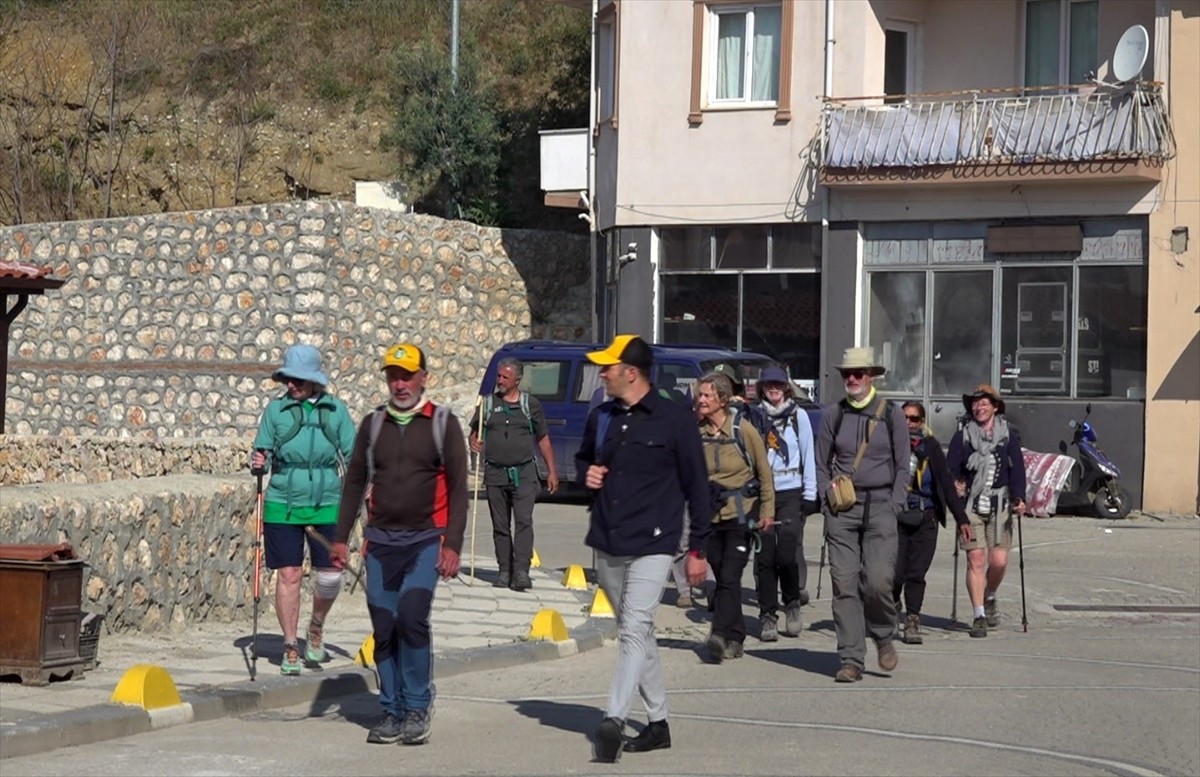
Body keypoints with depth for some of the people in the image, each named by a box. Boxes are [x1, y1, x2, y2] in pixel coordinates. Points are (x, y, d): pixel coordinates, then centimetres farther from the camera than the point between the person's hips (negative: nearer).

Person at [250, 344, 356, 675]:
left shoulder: (336, 410, 3)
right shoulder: (276, 409, 2)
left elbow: (353, 456, 7)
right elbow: (262, 451, 5)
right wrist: (258, 463, -16)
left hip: (327, 504, 1)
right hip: (282, 506, -1)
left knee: (330, 576, 1)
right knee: (289, 575, -1)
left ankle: (316, 628, 30)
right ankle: (290, 647, 11)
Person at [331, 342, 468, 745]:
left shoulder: (443, 423, 1)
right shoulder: (373, 423, 10)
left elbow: (457, 486, -1)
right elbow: (355, 482, 14)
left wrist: (452, 544, -9)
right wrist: (341, 537, 8)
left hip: (425, 539, -4)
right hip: (381, 541, 4)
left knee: (412, 615, -19)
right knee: (384, 628, 2)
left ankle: (418, 706, -7)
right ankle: (393, 711, 12)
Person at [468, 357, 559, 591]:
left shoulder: (530, 404, 7)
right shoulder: (487, 404, 10)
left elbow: (543, 439, 12)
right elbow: (474, 433, 15)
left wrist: (552, 471, 8)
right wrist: (474, 442, -10)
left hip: (524, 473, -2)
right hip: (495, 473, 2)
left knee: (524, 521, -15)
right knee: (500, 526, 5)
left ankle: (521, 570, -21)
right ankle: (504, 571, 11)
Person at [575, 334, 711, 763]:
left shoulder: (675, 420, -6)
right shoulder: (601, 417, 10)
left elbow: (696, 486, -2)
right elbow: (582, 457, 28)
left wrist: (697, 548, -3)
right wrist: (586, 474, 3)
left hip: (652, 543, -6)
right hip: (607, 545, 6)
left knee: (634, 631, -18)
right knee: (637, 634, 13)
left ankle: (613, 721, -28)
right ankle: (658, 723, 22)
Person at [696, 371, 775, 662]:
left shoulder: (744, 430, -6)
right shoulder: (696, 432, 2)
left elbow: (764, 473, 1)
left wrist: (767, 512, -1)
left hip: (741, 514, -4)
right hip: (711, 515, 4)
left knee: (729, 577, -14)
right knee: (722, 578, 8)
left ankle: (721, 635, -21)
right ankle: (735, 638, 19)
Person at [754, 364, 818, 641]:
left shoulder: (798, 415, 7)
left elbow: (808, 455, 7)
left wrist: (809, 495, 2)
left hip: (791, 493, -1)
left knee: (787, 555, -10)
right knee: (765, 556, -2)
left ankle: (792, 605, 13)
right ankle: (768, 617, 5)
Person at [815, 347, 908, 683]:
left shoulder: (891, 414, 5)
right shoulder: (832, 414, 9)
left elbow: (902, 466, 8)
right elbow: (822, 463, 15)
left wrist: (893, 506, -2)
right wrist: (827, 499, 3)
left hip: (879, 504, -2)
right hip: (841, 508, 2)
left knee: (878, 580, -14)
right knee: (844, 584, -3)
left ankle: (883, 637, 14)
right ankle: (851, 660, 1)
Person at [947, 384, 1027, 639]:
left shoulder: (1009, 434, 7)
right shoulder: (963, 435, 7)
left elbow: (1017, 467, 1)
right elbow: (950, 467, 2)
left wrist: (1018, 497, -12)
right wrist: (954, 486, -19)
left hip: (1000, 505, 0)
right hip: (971, 505, 0)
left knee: (999, 561, -5)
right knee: (976, 559, -6)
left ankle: (990, 598, 26)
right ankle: (979, 616, 0)